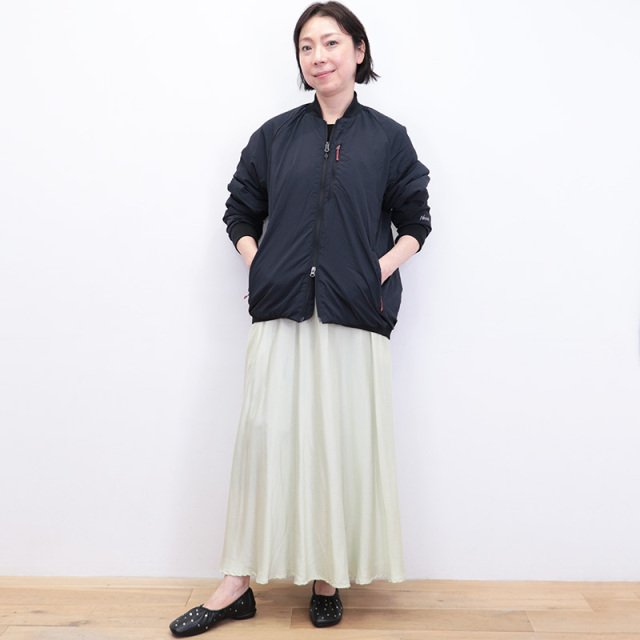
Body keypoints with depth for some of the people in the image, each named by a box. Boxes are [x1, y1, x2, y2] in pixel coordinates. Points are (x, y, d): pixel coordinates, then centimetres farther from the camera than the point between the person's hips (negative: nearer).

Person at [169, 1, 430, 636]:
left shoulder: (387, 138, 8)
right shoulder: (275, 136, 11)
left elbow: (415, 222, 12)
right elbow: (240, 213, 17)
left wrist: (383, 268, -4)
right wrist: (258, 265, 1)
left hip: (354, 317, -1)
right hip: (282, 311, 1)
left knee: (343, 441, 3)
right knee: (265, 436, 1)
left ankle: (329, 577, 20)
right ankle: (239, 582, 12)